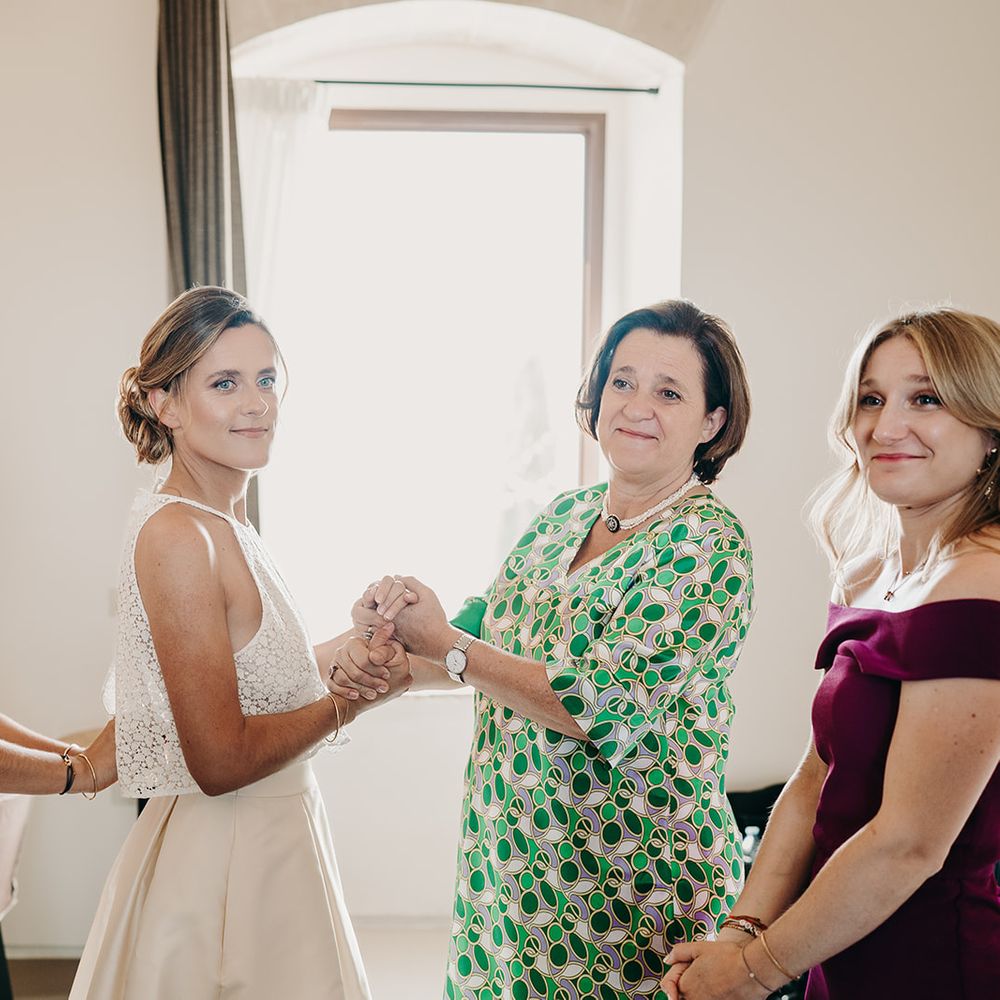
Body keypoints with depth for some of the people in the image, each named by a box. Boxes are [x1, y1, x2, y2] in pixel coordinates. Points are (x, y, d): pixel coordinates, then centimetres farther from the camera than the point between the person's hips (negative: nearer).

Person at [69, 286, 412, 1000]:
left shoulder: (227, 526, 7)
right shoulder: (175, 533, -21)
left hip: (265, 842, 9)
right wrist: (353, 698, -13)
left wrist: (356, 641, 7)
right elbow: (221, 761, -23)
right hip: (223, 866, -9)